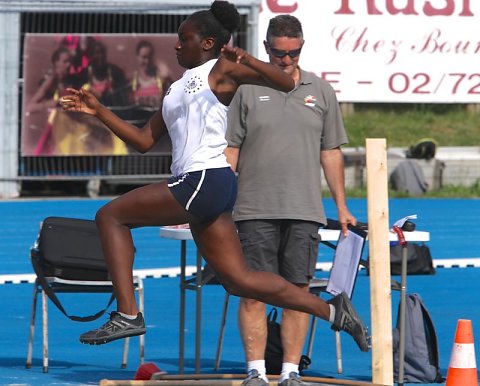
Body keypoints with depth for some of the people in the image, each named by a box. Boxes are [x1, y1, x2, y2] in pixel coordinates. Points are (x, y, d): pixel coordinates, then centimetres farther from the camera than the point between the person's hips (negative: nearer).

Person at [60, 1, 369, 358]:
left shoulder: (220, 69, 1)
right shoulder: (179, 88, 26)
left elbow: (286, 84, -11)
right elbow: (144, 140, 27)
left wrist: (247, 61, -27)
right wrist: (98, 111, 21)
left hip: (206, 181, -9)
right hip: (197, 185, 9)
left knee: (110, 215, -7)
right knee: (240, 280, 7)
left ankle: (127, 315, -15)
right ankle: (333, 311, 10)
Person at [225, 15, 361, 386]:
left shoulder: (321, 91, 10)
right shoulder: (247, 90, 4)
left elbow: (331, 152, 12)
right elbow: (230, 150, 4)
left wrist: (342, 207, 9)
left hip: (305, 212, 2)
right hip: (255, 211, -1)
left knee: (298, 290, 1)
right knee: (253, 291, -2)